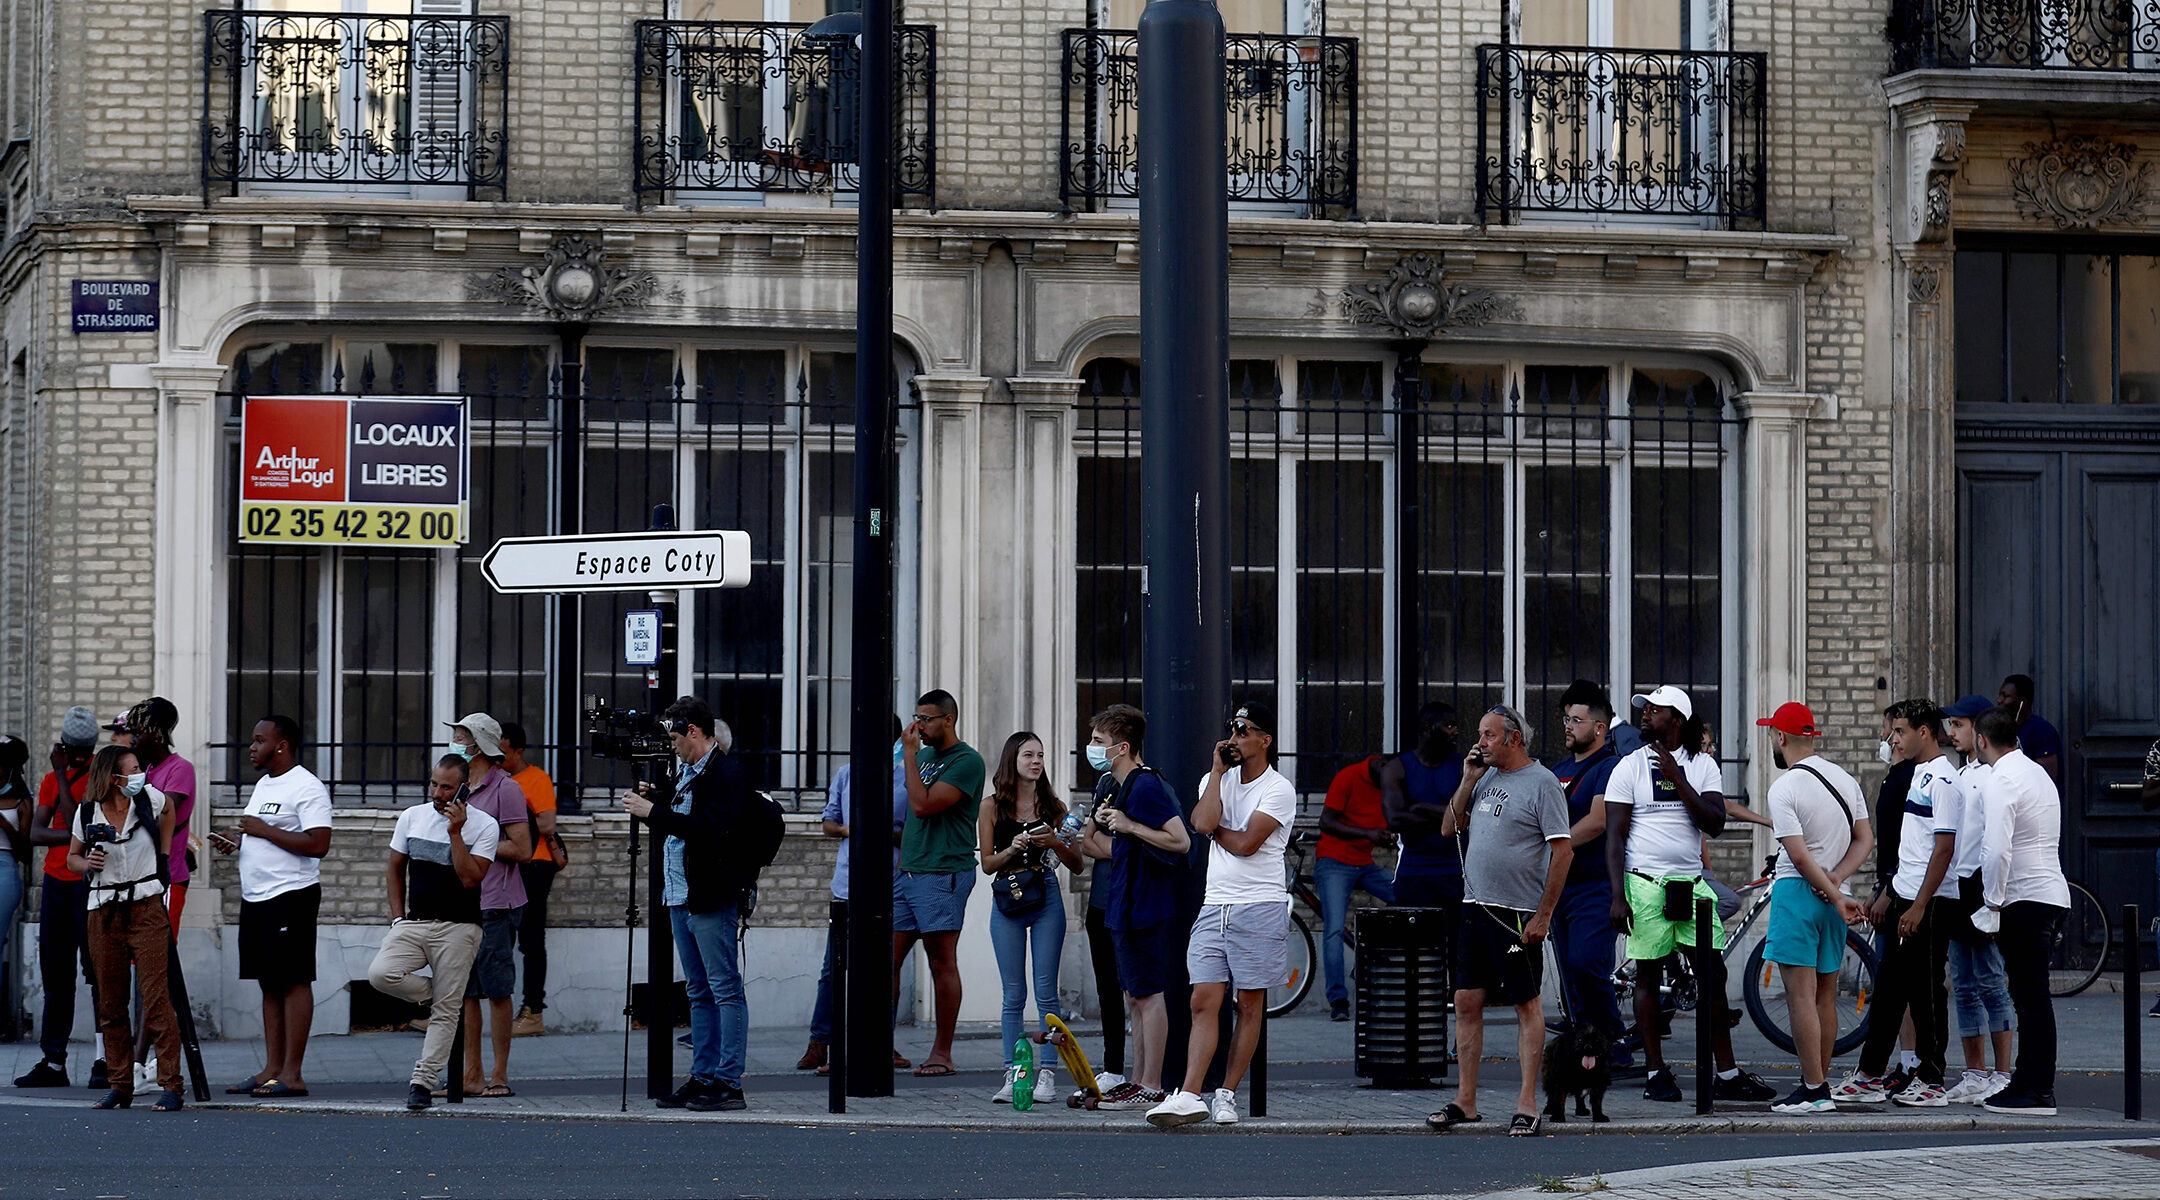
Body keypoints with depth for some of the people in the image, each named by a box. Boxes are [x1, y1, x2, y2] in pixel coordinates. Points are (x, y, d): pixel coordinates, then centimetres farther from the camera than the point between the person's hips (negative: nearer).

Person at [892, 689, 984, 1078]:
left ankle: (942, 1053, 2)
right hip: (908, 871, 8)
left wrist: (909, 754, -13)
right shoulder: (924, 755, 18)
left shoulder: (966, 761, -8)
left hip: (943, 874, -8)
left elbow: (922, 806, -18)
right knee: (888, 959, 4)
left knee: (943, 963, -3)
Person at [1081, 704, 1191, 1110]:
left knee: (1148, 996, -6)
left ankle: (1151, 1089, -3)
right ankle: (1138, 1081, 18)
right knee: (1135, 999, 13)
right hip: (1125, 909, 11)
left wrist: (1129, 826, -22)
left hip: (1143, 909, -11)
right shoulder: (1122, 787, 17)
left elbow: (1180, 841, -22)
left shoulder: (1146, 786, -15)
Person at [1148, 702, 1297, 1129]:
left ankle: (1227, 1094, 7)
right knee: (1204, 1001, -4)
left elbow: (1245, 843, -15)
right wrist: (1218, 770, -2)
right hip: (1214, 907, 5)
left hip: (1258, 907, -5)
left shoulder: (1278, 790, -4)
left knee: (1250, 1003, 2)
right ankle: (1189, 1096, -12)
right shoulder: (1217, 780, 14)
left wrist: (1215, 828, 1)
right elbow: (1202, 823, -7)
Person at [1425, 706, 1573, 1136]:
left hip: (1517, 915, -7)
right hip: (1475, 908, 7)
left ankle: (1527, 1105, 1)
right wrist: (1468, 782, 4)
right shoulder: (1487, 777, 13)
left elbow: (1563, 851, -12)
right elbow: (1451, 828, 17)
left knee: (1527, 1005, 0)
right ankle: (1465, 1101, 13)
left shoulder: (1542, 782, -9)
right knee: (1467, 1003, 7)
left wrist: (1543, 915, -16)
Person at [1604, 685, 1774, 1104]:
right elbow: (1615, 837, -2)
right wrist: (1618, 896, -10)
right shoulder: (1630, 767, 1)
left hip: (1691, 884, 2)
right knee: (1648, 976, 0)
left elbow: (1715, 822, -5)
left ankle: (1727, 1075, 4)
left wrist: (1677, 779, -13)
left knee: (1713, 975, 0)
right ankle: (1655, 1073, 8)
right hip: (1646, 883, -2)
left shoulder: (1703, 766, 7)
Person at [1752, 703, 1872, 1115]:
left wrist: (1836, 897, -13)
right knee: (1826, 996, 12)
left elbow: (1800, 856, -18)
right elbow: (1865, 839, 9)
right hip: (1834, 894, 7)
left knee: (1801, 996, -7)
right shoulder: (1845, 779, 10)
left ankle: (1814, 1090, -11)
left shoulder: (1784, 789, -13)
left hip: (1798, 893, -7)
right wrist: (1835, 880, -2)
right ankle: (1819, 1085, 16)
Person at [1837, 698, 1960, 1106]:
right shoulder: (1920, 774, 16)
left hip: (1930, 903, -10)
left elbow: (1944, 847, -19)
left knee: (1926, 991, -3)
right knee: (1888, 987, 11)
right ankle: (1870, 1076, 15)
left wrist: (1919, 906, -21)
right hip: (1905, 897, 10)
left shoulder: (1941, 781, -15)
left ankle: (1931, 1081, 4)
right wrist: (1889, 895, 22)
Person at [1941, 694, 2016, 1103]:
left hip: (1980, 885, -9)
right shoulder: (1961, 775, 19)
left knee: (1990, 983, -7)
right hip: (1955, 885, 9)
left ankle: (2002, 1076, -5)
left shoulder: (1991, 775, -10)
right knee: (1964, 987, 9)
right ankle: (1975, 1073, 13)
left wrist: (1987, 888, -20)